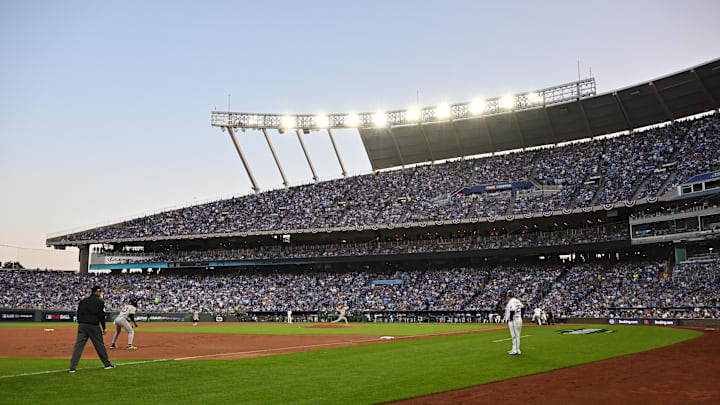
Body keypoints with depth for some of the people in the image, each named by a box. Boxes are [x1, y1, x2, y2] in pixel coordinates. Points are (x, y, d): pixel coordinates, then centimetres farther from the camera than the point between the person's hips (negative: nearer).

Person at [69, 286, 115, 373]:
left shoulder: (83, 300, 14)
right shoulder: (100, 301, -1)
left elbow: (78, 314, 12)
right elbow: (101, 316, -6)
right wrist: (104, 328, -1)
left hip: (82, 326, 4)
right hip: (93, 326, -4)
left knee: (78, 345, 0)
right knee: (100, 345, 7)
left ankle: (72, 367, -6)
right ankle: (107, 364, 17)